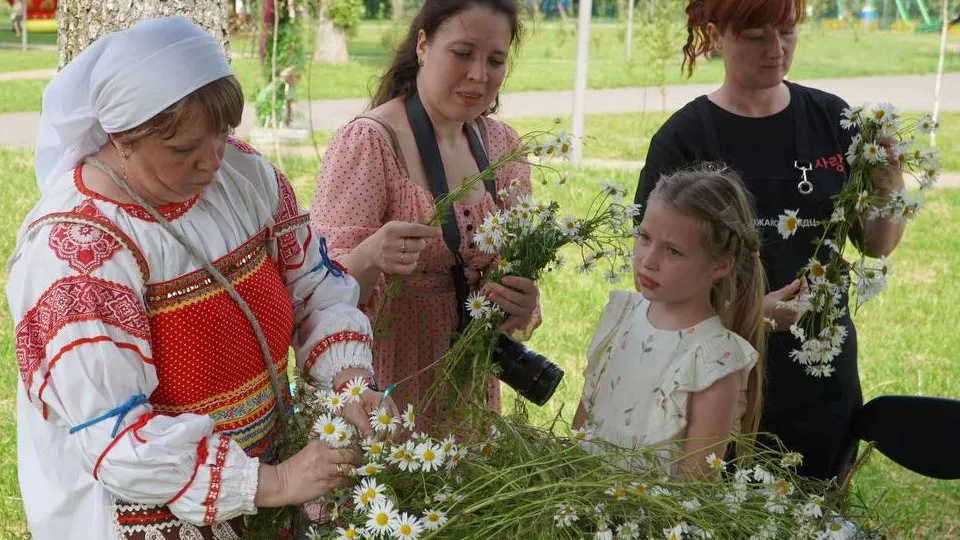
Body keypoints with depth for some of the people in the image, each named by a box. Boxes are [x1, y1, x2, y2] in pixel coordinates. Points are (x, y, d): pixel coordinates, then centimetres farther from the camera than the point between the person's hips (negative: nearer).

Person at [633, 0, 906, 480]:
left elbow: (876, 247, 7)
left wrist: (889, 190, -13)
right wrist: (752, 310, -25)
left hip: (825, 382, 4)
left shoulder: (831, 120, 0)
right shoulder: (683, 140, -10)